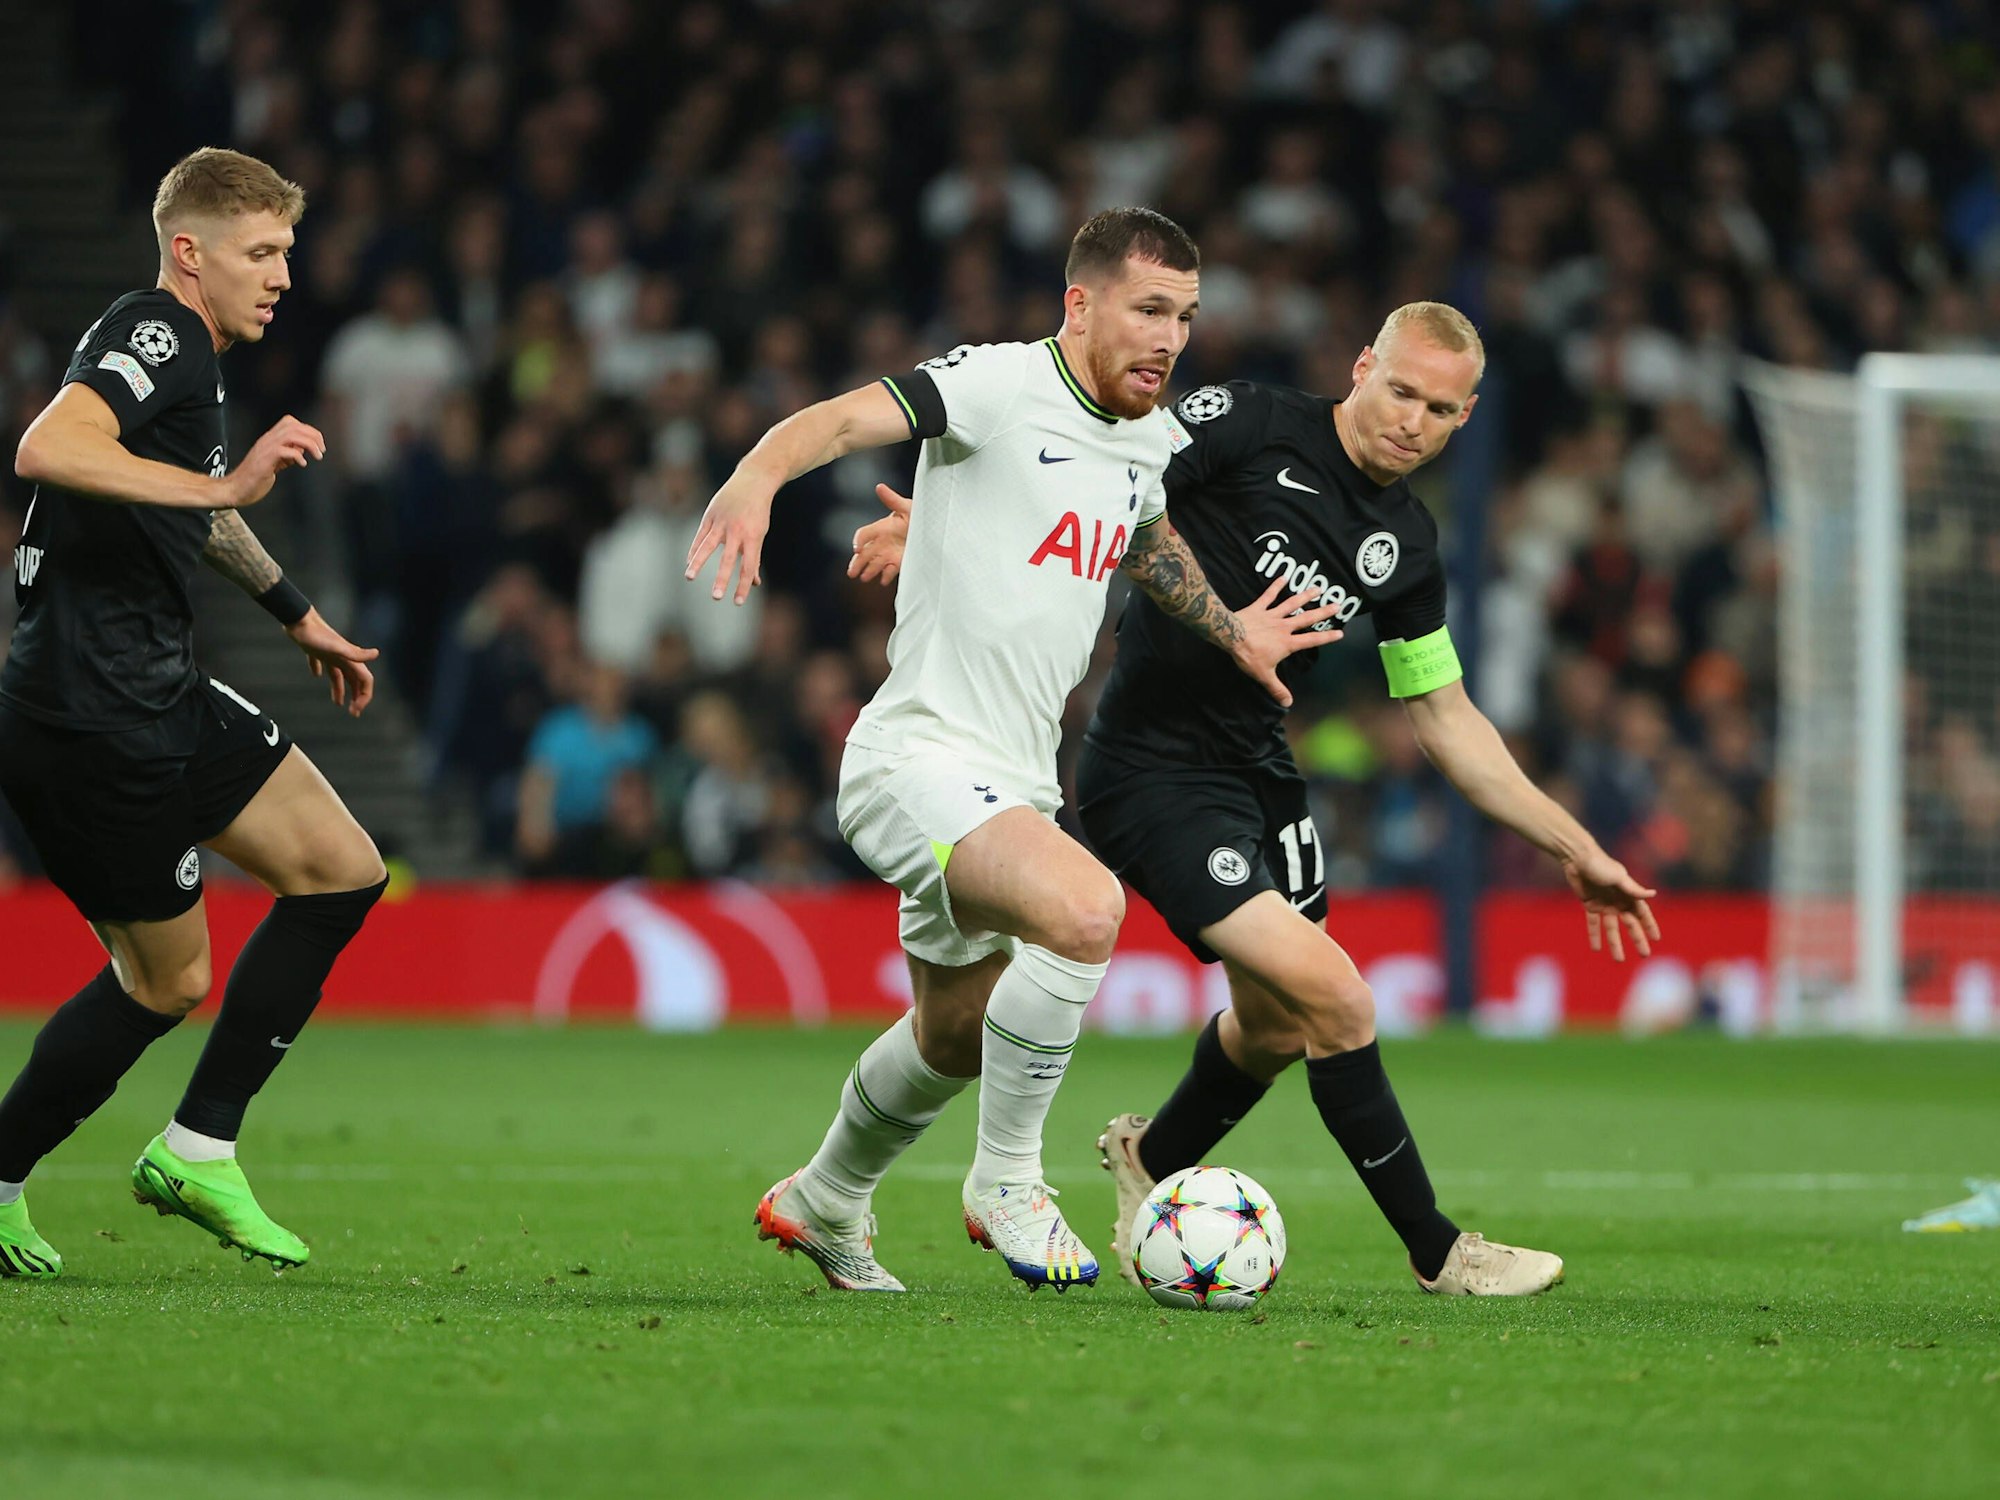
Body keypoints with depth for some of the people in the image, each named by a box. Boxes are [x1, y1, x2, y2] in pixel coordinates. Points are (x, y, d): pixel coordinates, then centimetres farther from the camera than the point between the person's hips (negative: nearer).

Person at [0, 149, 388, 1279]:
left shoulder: (196, 361, 17)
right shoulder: (156, 335, -14)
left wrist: (300, 616, 47)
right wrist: (223, 484, -34)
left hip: (162, 695, 10)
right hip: (93, 712, -10)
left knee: (345, 874, 7)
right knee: (169, 981, -1)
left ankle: (197, 1151, 11)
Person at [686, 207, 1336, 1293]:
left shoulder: (1151, 439, 11)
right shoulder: (1001, 386, -14)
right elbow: (848, 417, -29)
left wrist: (1228, 630, 30)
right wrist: (758, 475, -48)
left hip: (1014, 784, 9)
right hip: (919, 757, -9)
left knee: (954, 1041, 24)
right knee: (1085, 909, -33)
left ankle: (821, 1205, 50)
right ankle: (1007, 1181, -15)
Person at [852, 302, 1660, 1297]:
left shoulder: (1407, 545, 6)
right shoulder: (1252, 427, -13)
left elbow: (1446, 722, 13)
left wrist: (1575, 851, 11)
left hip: (1259, 769, 8)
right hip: (1153, 775, -8)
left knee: (1275, 1028, 18)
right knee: (1334, 999, -16)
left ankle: (1152, 1162, 48)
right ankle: (1437, 1253, -4)